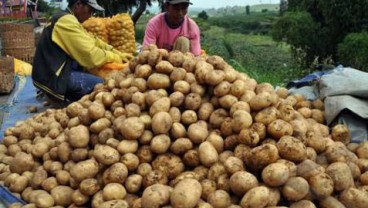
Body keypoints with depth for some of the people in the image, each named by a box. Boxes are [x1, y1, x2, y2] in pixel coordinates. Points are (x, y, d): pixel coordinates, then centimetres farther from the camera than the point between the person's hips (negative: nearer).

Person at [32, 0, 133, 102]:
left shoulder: (68, 19, 13)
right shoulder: (67, 20, -18)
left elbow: (94, 42, 14)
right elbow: (92, 56, -21)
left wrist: (118, 54, 8)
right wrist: (114, 57, -5)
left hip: (52, 72, 11)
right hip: (52, 77, -10)